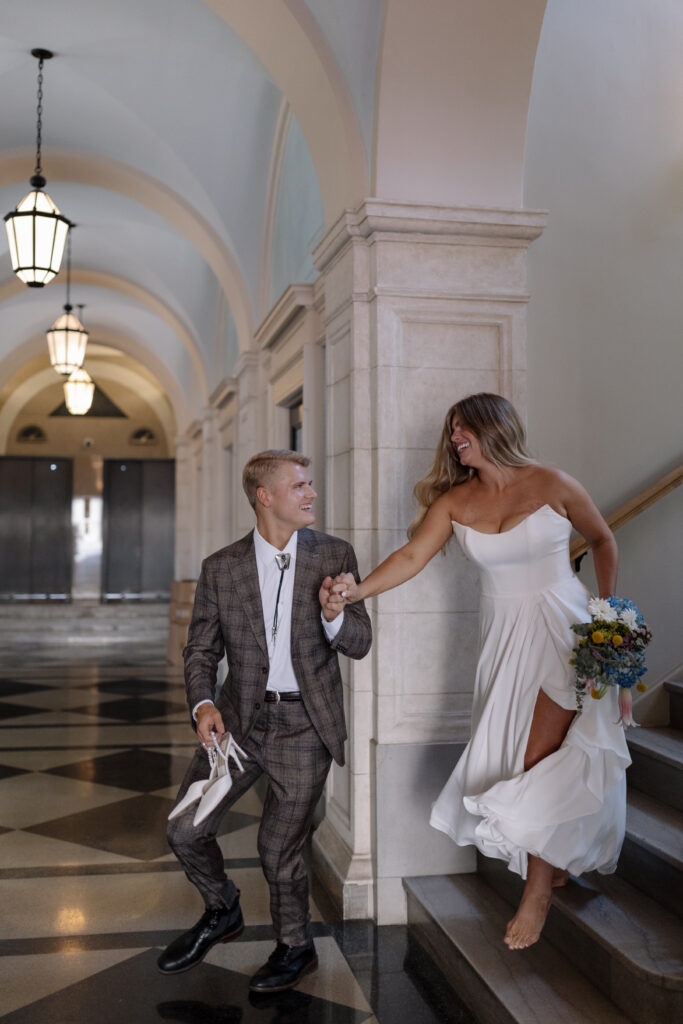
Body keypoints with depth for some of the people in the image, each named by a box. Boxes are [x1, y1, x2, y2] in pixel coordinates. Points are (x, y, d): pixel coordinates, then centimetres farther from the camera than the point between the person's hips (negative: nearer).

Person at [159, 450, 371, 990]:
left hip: (305, 723, -2)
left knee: (279, 848, 5)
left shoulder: (335, 555, -2)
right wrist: (203, 704, -13)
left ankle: (296, 947, 34)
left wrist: (335, 618, -23)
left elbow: (360, 644, -1)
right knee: (185, 829, 3)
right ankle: (222, 913, 34)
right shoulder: (221, 568, 0)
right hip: (241, 718, 2)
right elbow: (201, 649, 5)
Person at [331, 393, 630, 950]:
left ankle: (539, 890, 8)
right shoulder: (454, 501, 1)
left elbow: (602, 539, 5)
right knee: (506, 755, 8)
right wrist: (359, 589, -24)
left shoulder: (551, 484, -8)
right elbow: (412, 556, -8)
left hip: (560, 630, -4)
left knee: (538, 761, -8)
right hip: (502, 634, 4)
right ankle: (557, 861, 31)